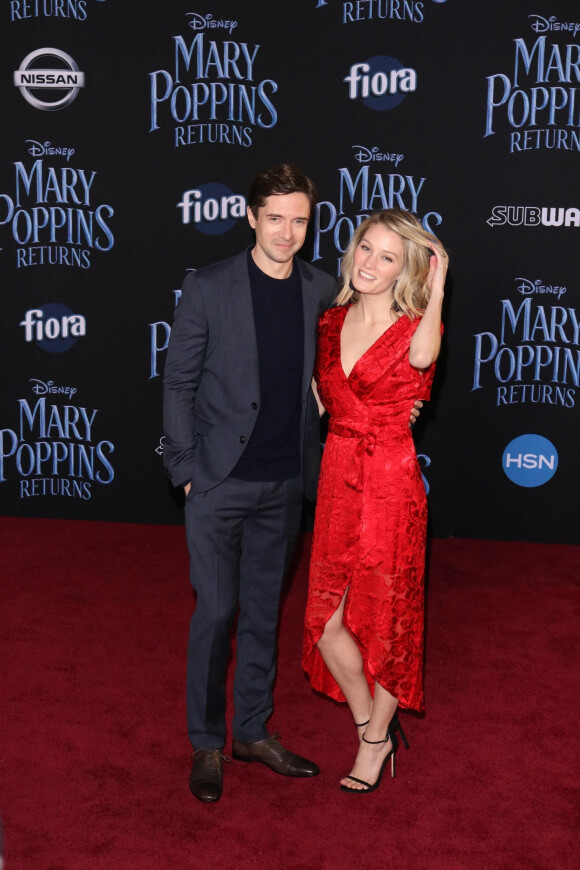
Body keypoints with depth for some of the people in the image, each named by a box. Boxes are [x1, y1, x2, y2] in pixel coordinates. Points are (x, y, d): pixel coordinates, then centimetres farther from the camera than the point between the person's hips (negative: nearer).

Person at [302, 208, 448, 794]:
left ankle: (374, 741, 30)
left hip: (390, 485, -5)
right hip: (335, 479, 5)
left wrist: (437, 289, -30)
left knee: (383, 617, 8)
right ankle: (374, 727, 29)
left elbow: (422, 357, -35)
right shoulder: (332, 322, 7)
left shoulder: (414, 329, -8)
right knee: (326, 618, 7)